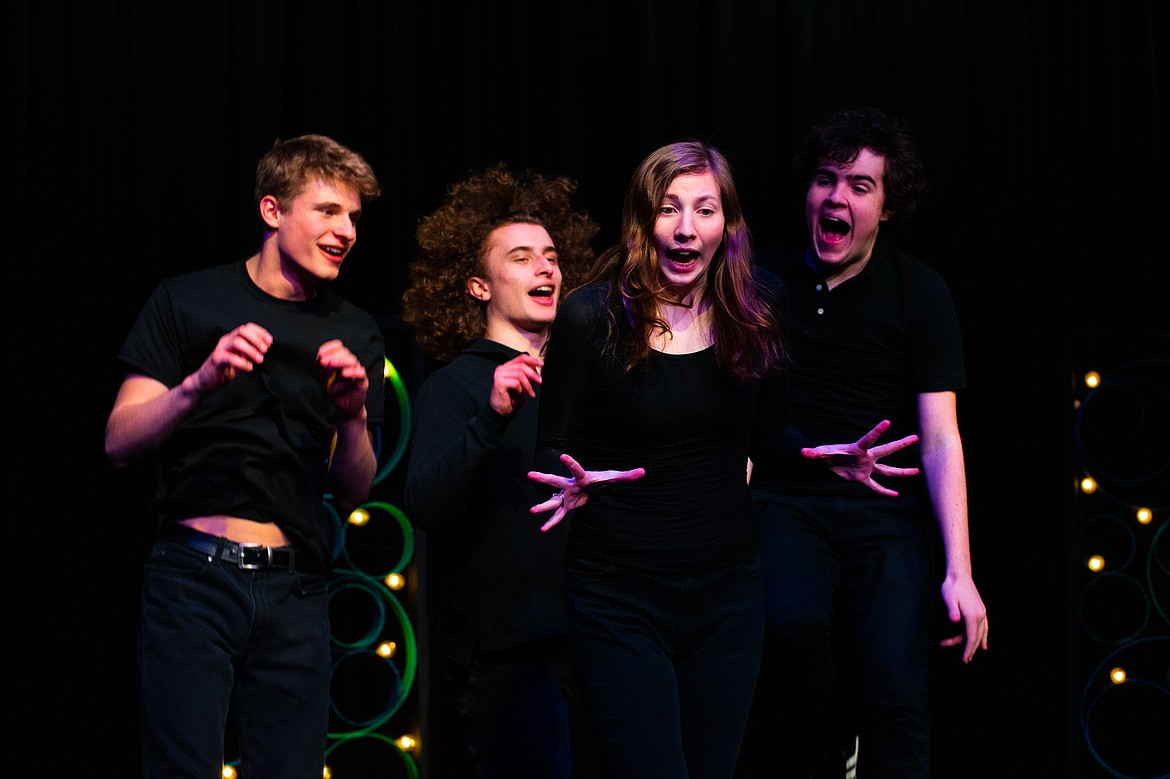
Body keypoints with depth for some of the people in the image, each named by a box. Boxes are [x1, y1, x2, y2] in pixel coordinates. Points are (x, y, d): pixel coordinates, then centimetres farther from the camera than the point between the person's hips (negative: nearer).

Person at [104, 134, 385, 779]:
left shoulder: (355, 334, 15)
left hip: (295, 591, 3)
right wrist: (200, 383, -17)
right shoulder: (188, 302, 6)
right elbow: (120, 442, 0)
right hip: (194, 576, -3)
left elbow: (353, 490, 13)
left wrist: (353, 414, -7)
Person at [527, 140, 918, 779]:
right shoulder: (592, 318, -9)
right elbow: (552, 454, -3)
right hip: (619, 599, -4)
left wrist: (830, 455, -4)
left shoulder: (751, 323, 3)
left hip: (726, 591, 4)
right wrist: (573, 482, -25)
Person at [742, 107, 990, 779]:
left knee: (896, 696, -14)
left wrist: (959, 570, -11)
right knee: (791, 620, -30)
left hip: (884, 508, -1)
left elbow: (940, 439, -3)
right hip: (785, 502, 1)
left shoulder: (919, 292, 2)